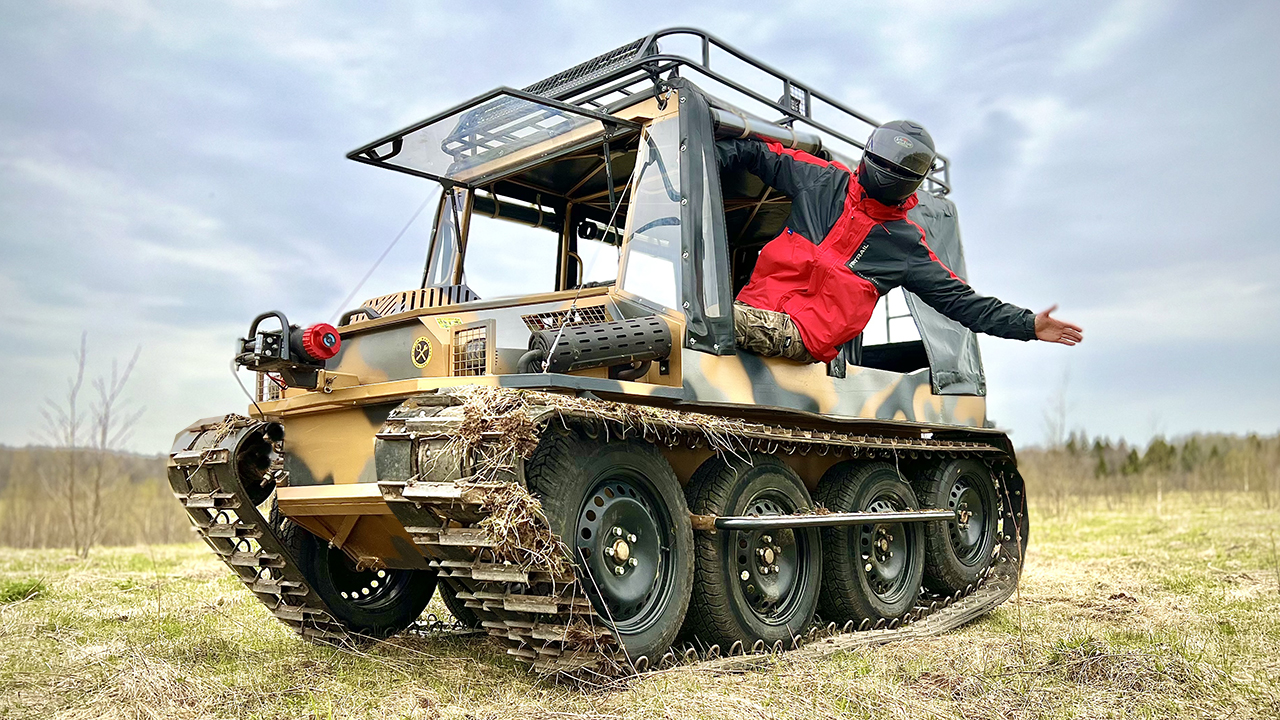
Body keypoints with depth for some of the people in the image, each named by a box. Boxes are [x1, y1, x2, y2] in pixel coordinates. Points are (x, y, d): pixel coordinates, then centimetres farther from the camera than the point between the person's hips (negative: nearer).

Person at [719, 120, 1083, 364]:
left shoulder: (908, 245, 13)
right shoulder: (822, 181, 14)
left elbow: (959, 299, 16)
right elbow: (761, 154, 21)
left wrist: (1027, 325, 9)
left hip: (809, 337, -2)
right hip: (761, 301, 3)